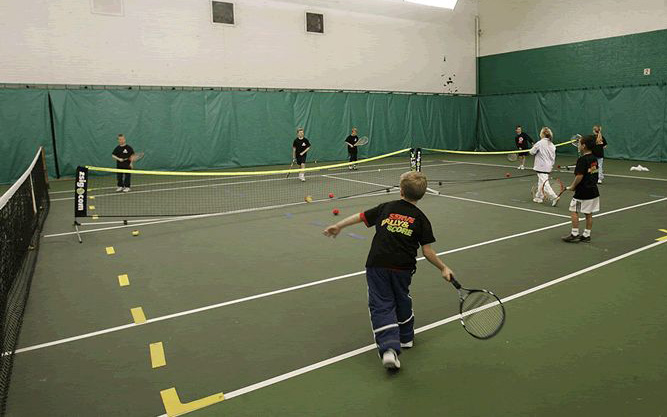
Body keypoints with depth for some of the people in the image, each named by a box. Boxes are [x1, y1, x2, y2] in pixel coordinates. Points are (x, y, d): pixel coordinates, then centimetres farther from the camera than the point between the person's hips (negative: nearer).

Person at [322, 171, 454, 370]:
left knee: (381, 305, 3)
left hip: (377, 265, -1)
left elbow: (360, 216, 9)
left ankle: (389, 348, -13)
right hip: (403, 268, 1)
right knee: (402, 301, 24)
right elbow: (427, 251, -1)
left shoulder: (386, 208, 5)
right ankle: (406, 338, 43)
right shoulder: (421, 219, 2)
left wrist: (338, 226, 22)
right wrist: (443, 268, 12)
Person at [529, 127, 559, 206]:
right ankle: (539, 197, 27)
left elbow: (532, 152, -6)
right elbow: (553, 157, 12)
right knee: (541, 182, 19)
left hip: (541, 167, -8)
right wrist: (551, 165, 21)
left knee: (544, 183, -9)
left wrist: (533, 148, 15)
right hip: (548, 167, 8)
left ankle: (554, 197, -17)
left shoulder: (540, 143, -14)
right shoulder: (552, 145, 7)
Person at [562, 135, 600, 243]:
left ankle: (574, 234, 3)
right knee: (589, 214, 11)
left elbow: (579, 176, -21)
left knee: (574, 211, 2)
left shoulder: (582, 159, -17)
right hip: (593, 190, 8)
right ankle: (586, 235, 18)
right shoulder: (594, 159, 9)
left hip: (583, 191, -8)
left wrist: (572, 187, -10)